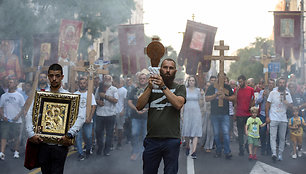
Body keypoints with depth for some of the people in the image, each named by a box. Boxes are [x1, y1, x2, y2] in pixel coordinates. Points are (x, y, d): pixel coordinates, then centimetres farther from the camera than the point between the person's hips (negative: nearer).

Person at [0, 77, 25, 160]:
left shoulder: (19, 96, 2)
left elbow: (23, 108, 2)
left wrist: (18, 116, -11)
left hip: (16, 121, -2)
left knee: (16, 137, 4)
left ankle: (16, 152, 20)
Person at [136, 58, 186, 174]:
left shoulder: (179, 88, 8)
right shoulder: (152, 87, 14)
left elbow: (178, 104, -12)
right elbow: (139, 106, 1)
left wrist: (163, 87, -16)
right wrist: (150, 87, -10)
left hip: (171, 140, -2)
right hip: (152, 139, 2)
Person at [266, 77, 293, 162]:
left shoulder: (287, 94, 8)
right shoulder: (273, 93, 0)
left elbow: (291, 106, 8)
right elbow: (267, 105, 1)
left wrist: (285, 102, -13)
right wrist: (267, 117, -5)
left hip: (283, 119, 3)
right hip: (273, 119, -3)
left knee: (282, 138, 6)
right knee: (273, 136, -12)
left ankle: (280, 154, 14)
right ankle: (274, 153, -20)